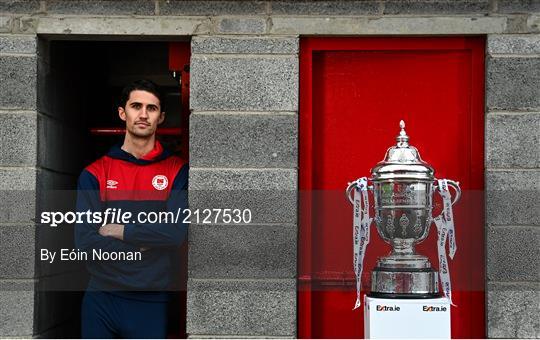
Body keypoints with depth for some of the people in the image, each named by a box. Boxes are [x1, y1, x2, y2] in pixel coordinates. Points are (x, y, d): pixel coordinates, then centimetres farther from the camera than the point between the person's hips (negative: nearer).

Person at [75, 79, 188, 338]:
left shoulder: (177, 171, 1)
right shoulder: (94, 174, 1)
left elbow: (177, 231, -13)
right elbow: (85, 241, -9)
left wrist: (118, 230, -10)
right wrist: (145, 245, -10)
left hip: (152, 301, 0)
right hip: (101, 298, 1)